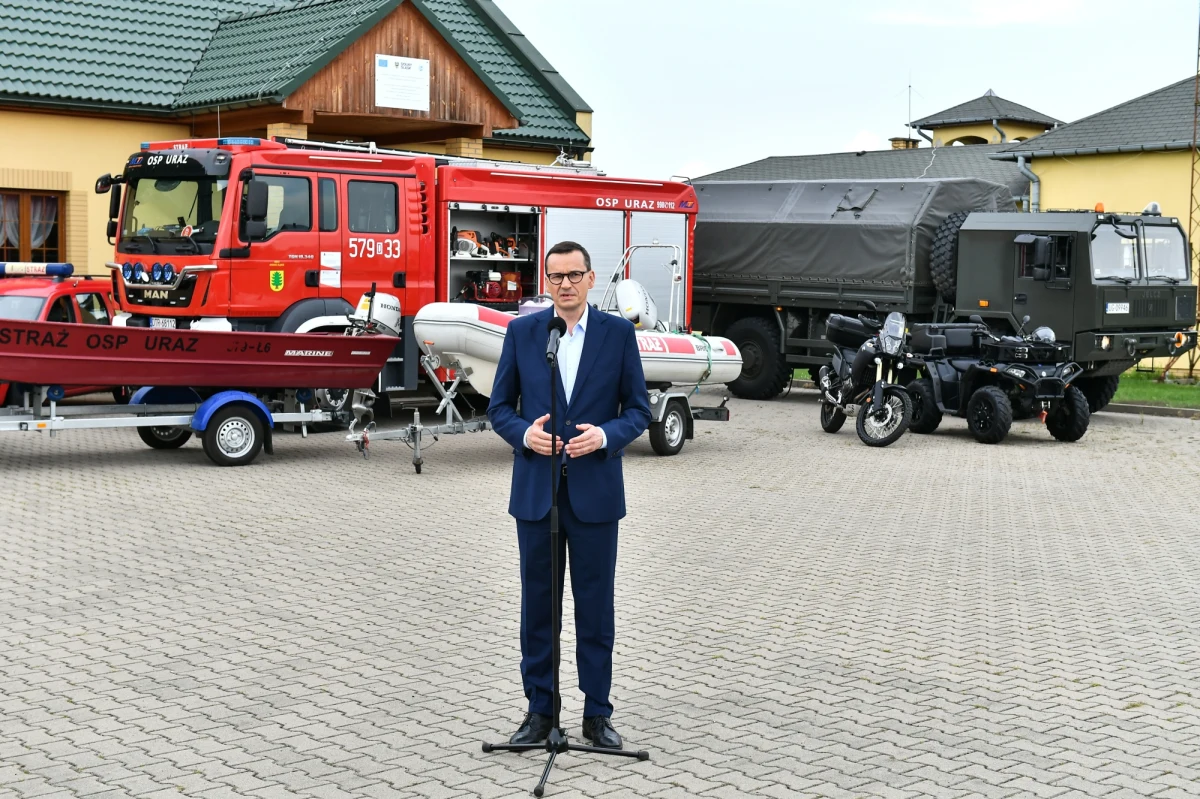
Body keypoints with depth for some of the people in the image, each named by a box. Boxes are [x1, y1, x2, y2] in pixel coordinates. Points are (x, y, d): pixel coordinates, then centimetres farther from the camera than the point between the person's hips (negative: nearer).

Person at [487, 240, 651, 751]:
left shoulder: (618, 332, 0)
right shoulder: (521, 331, 3)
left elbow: (638, 409, 2)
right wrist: (525, 433, -15)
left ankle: (597, 713, 17)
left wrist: (604, 435, -17)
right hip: (535, 490, 1)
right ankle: (540, 709, 20)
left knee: (595, 605, 6)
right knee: (538, 603, 8)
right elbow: (499, 407, 6)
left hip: (595, 491, -1)